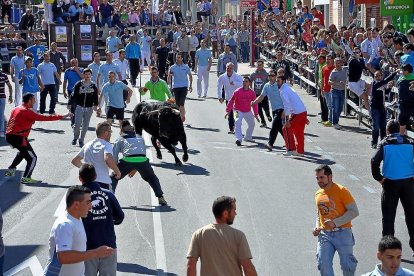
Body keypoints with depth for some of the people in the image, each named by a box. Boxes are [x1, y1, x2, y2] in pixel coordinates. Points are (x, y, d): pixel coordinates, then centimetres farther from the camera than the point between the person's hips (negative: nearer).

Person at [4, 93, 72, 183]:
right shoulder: (27, 112, -15)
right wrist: (63, 116, -15)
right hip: (19, 138, -9)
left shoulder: (16, 109, 12)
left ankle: (11, 169, 34)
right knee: (32, 158, 0)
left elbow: (10, 123, 20)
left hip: (9, 136, 9)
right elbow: (44, 118, -17)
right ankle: (26, 178, -2)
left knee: (24, 151, 33)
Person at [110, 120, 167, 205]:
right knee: (152, 178, 27)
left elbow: (114, 156, 21)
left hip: (127, 161, -2)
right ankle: (160, 198, 14)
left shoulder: (120, 139, 25)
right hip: (142, 160, 2)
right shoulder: (140, 138, 33)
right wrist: (135, 169, 44)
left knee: (113, 178, 19)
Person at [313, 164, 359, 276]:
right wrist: (317, 226, 6)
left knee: (347, 264, -1)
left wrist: (335, 222, -19)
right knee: (323, 264, -7)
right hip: (325, 234, 5)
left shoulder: (341, 191, -8)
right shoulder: (318, 194, 11)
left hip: (342, 233, -5)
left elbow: (354, 211, -12)